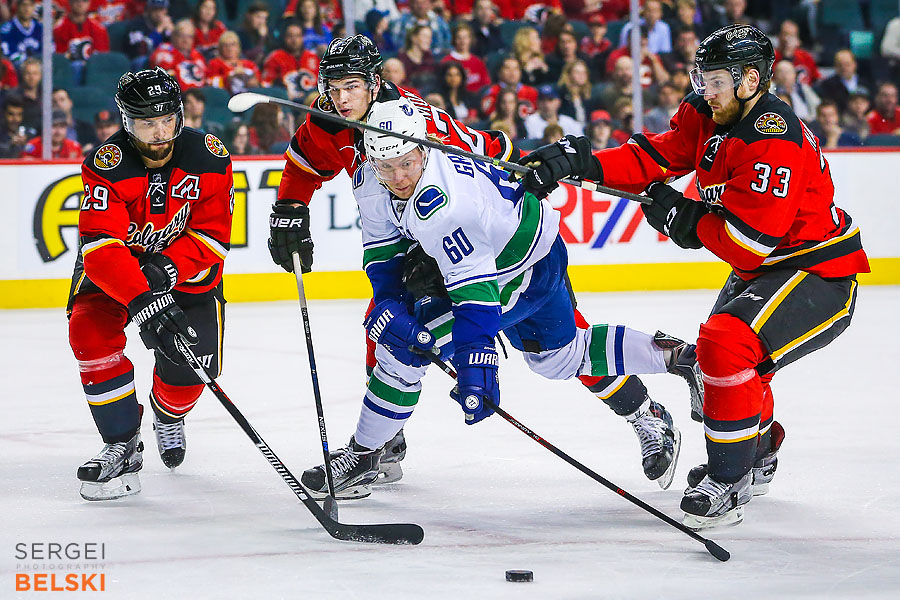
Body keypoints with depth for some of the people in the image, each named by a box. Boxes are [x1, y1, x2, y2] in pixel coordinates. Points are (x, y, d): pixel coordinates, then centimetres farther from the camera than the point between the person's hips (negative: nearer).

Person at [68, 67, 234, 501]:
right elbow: (101, 246, -37)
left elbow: (214, 235, -18)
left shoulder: (209, 159, -21)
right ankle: (122, 445, -17)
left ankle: (168, 416, 32)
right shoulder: (108, 165, -29)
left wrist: (168, 269, -36)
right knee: (91, 333, -27)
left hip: (186, 265, 2)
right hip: (112, 267, -2)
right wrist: (142, 301, -51)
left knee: (192, 360, -6)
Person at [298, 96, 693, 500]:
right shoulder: (369, 183, -14)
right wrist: (389, 301, -17)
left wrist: (474, 363, -44)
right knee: (560, 354, 26)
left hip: (526, 270, -9)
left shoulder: (442, 205, -40)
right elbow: (383, 251, 0)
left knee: (402, 349, -13)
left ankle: (361, 457, 2)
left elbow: (475, 289, -40)